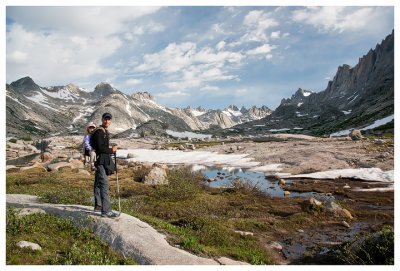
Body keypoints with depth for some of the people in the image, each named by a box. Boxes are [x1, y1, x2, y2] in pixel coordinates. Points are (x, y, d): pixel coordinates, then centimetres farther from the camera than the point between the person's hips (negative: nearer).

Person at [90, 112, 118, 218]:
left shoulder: (105, 132, 18)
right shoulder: (99, 132, -13)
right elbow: (100, 148, -22)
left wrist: (111, 150, 11)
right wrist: (111, 150, -11)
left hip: (104, 161, 11)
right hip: (100, 161, -11)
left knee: (99, 183, 19)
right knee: (104, 184, -14)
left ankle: (98, 205, 31)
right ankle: (106, 210, -15)